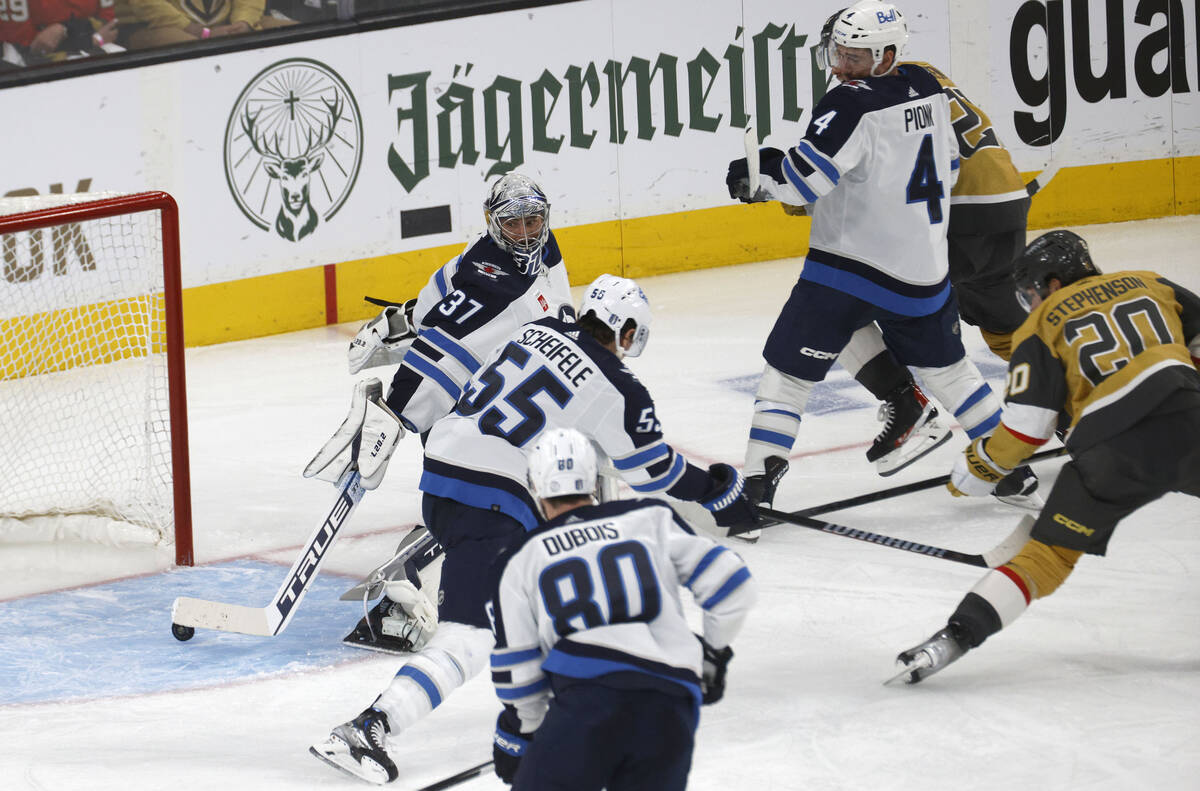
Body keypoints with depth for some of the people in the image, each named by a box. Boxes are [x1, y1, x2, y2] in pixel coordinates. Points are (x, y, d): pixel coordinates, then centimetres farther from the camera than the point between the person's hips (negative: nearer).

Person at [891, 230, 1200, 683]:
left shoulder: (1041, 326, 12)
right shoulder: (1149, 285, 23)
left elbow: (1027, 426, 5)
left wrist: (975, 471, 19)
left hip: (1114, 453, -2)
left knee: (1049, 553, 5)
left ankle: (957, 635, -8)